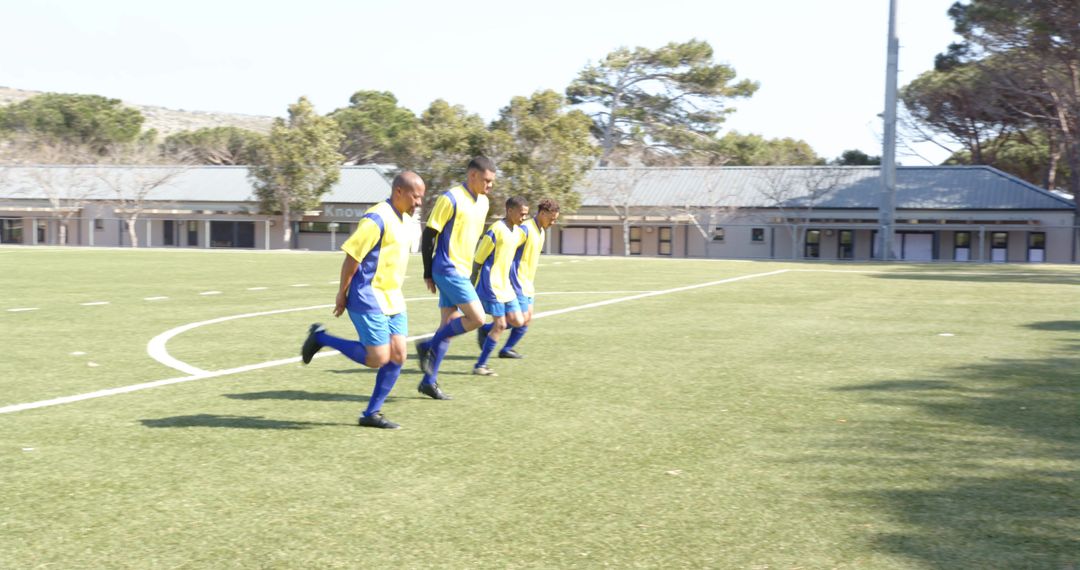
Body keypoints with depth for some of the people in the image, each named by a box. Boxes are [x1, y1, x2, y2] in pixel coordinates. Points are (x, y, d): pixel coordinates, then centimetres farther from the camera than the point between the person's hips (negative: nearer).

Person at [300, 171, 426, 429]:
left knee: (398, 355, 2)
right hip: (368, 299, -9)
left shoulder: (401, 220, 12)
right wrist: (342, 294, -13)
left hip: (392, 299, 9)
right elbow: (351, 257, -16)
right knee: (378, 358, -9)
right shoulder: (377, 219, -17)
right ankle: (320, 337, 8)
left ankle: (371, 413, 11)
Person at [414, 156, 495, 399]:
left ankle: (429, 382, 14)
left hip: (462, 272, 8)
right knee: (477, 318, -13)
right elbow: (428, 235, -11)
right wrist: (428, 274, -8)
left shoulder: (483, 202, 12)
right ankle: (428, 346, 1)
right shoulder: (451, 199, -13)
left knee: (449, 326, 8)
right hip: (448, 270, -8)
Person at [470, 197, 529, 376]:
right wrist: (473, 286, -10)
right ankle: (480, 366, 2)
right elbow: (478, 259, -13)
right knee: (500, 324, -8)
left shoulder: (519, 233, 9)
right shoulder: (496, 230, -15)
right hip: (491, 285, -8)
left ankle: (485, 330, 24)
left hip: (505, 286, 8)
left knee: (517, 321, 2)